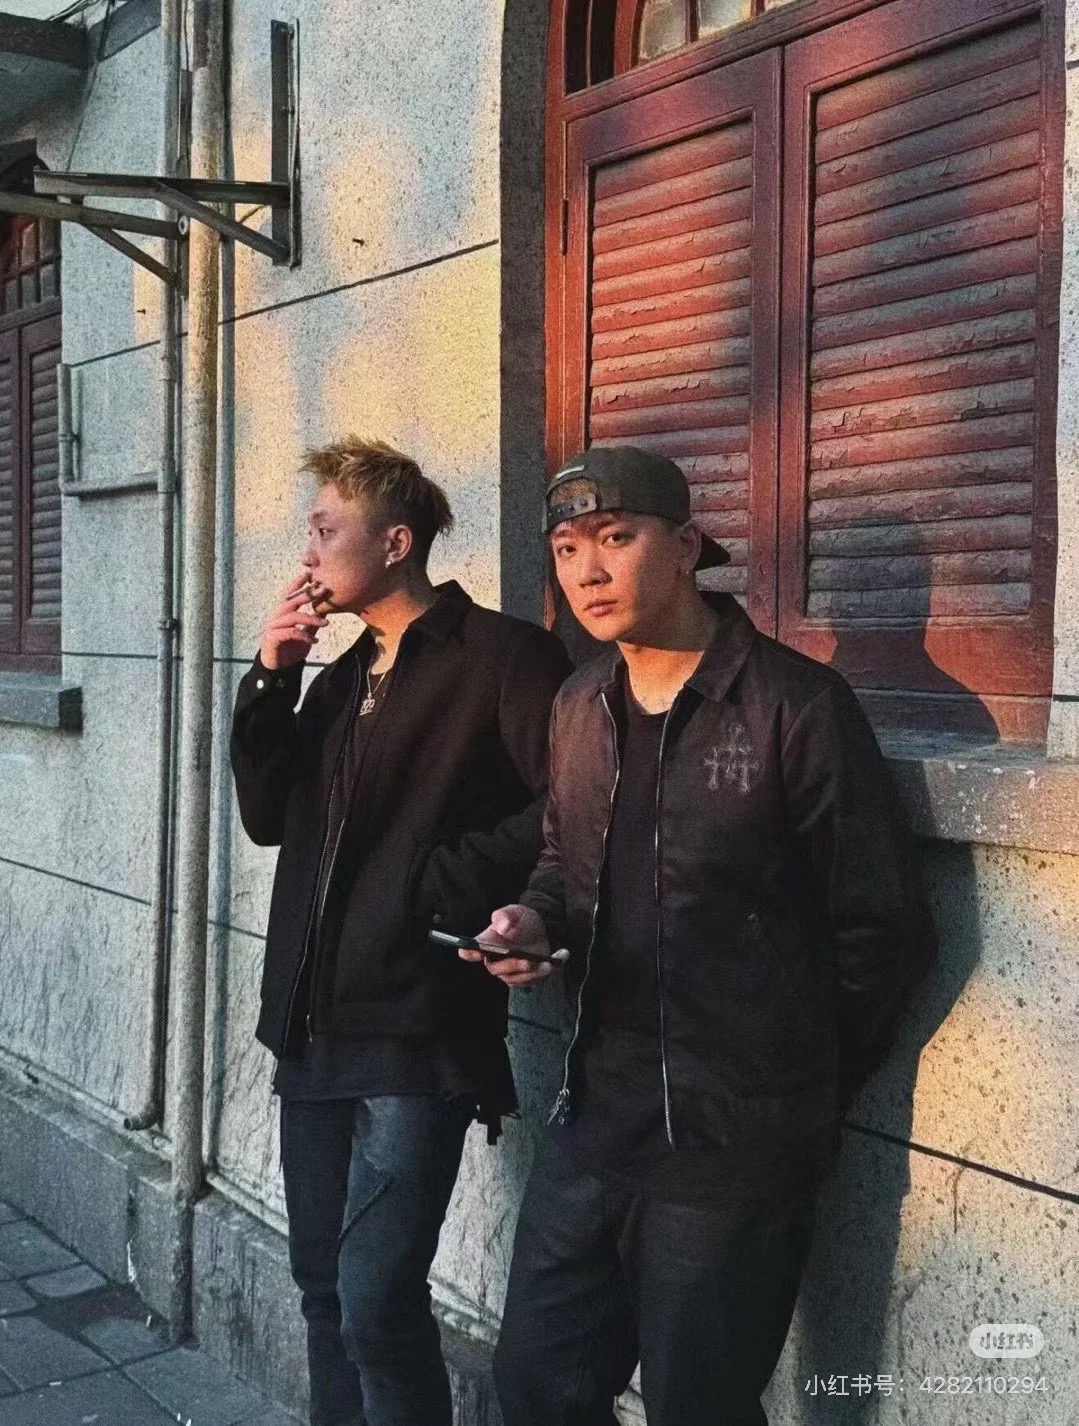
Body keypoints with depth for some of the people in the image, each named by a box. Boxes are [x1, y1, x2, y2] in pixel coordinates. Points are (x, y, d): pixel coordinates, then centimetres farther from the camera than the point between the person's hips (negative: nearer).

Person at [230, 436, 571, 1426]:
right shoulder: (342, 676, 16)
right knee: (324, 1283, 15)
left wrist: (449, 879, -15)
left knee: (377, 1298, -8)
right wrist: (272, 677, 2)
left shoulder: (500, 653, -8)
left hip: (415, 1031, -8)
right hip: (313, 1025, 8)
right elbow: (268, 816, 12)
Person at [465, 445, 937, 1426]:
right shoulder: (579, 709, 7)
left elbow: (883, 930, -11)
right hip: (592, 1123, 7)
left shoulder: (798, 704, -14)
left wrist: (796, 1095, 0)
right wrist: (536, 920, -2)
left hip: (735, 1145, -6)